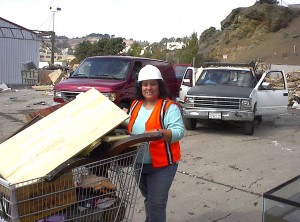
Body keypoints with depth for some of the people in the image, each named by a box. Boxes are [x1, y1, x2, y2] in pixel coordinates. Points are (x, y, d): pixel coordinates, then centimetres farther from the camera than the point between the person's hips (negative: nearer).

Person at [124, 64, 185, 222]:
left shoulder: (169, 107, -12)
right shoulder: (136, 105, 9)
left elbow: (179, 131, -20)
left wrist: (160, 133, -35)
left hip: (162, 164, -7)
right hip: (139, 163, 7)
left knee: (156, 202, -6)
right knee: (148, 199, 22)